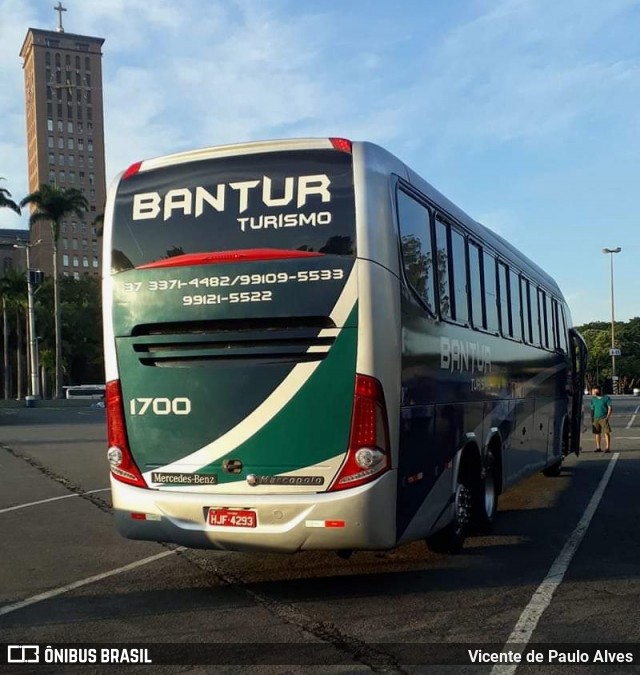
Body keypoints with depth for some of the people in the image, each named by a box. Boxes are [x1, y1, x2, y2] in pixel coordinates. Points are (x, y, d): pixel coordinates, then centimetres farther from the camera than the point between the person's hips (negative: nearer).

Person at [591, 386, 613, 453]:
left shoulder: (606, 398, 0)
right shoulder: (593, 399, 13)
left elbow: (610, 408, -3)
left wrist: (608, 417, -12)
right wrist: (592, 419, 12)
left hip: (604, 418, -4)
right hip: (595, 419, 4)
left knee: (607, 432, -7)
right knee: (597, 433, 4)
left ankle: (607, 448, -7)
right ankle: (598, 447, 11)